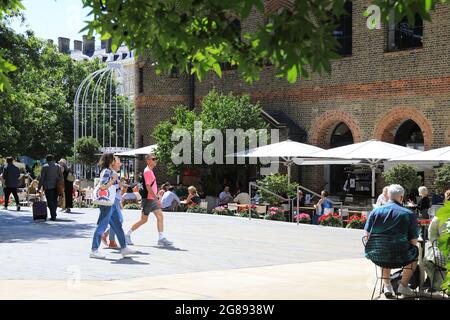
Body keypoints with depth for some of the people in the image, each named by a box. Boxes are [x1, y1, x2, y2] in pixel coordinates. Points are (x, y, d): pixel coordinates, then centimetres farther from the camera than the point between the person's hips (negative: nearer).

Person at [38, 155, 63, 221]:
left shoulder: (45, 167, -3)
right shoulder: (58, 166, 6)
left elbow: (42, 178, -5)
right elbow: (61, 177, 2)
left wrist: (39, 187, 0)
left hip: (48, 187, -4)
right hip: (56, 186, 4)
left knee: (50, 201, -2)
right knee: (55, 201, 15)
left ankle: (53, 216, -9)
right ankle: (54, 215, 22)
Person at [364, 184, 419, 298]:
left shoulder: (375, 211, 1)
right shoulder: (409, 214, -8)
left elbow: (367, 234, 7)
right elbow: (414, 241, -6)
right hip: (400, 256, -3)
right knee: (415, 252, 30)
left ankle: (387, 285, 36)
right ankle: (403, 285, 31)